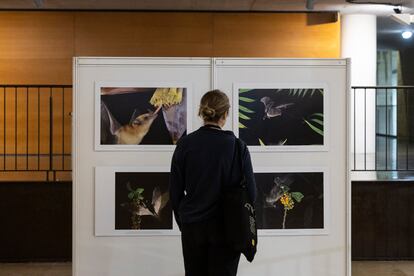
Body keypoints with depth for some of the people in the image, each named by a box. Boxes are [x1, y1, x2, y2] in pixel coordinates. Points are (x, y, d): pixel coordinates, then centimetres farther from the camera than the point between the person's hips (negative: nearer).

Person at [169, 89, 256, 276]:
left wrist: (182, 221, 12)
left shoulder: (185, 144, -6)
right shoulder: (237, 146, -10)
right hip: (226, 227, -2)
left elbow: (175, 191, -1)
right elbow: (250, 191, -5)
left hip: (193, 226, 2)